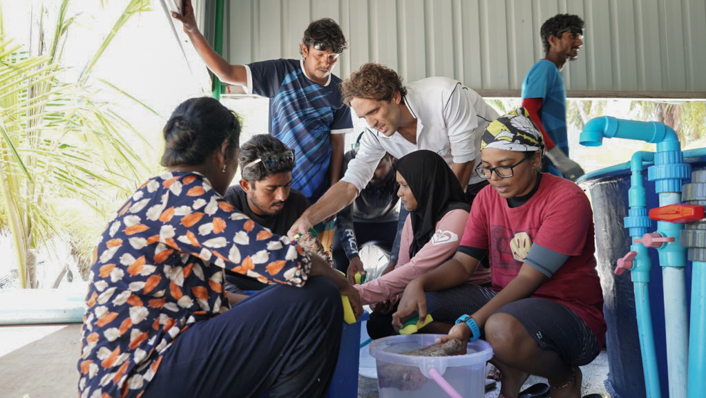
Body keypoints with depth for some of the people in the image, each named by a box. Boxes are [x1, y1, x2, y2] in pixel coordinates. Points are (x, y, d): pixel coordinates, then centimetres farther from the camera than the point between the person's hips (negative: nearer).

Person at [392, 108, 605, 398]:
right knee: (416, 308, -9)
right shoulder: (487, 197, 5)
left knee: (502, 328, -39)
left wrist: (473, 324, -31)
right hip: (504, 300, 7)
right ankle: (511, 372, 3)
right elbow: (462, 263, 1)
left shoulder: (567, 199, -15)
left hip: (570, 312, -6)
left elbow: (528, 278, -21)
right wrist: (420, 283, -20)